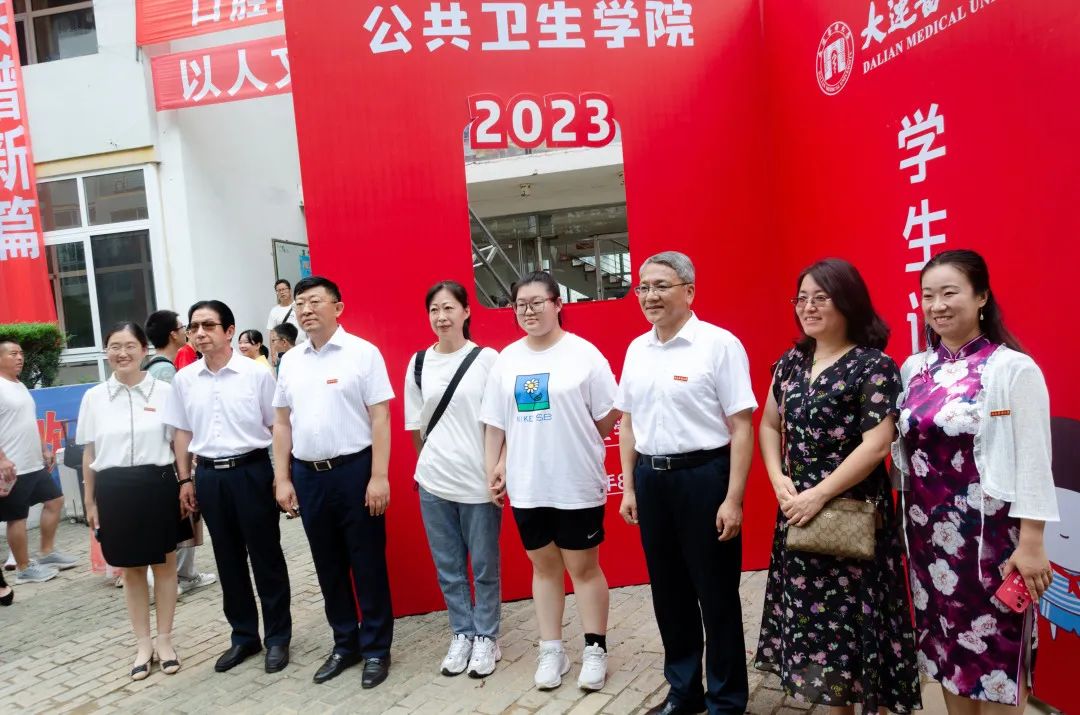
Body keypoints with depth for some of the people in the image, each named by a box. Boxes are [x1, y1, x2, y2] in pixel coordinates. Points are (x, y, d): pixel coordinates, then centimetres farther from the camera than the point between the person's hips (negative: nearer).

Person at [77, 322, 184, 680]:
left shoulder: (165, 391, -4)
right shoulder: (93, 397, 3)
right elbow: (89, 453, 8)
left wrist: (184, 487, 1)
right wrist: (90, 502, 8)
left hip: (158, 485, -2)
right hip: (114, 490, 2)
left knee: (164, 565, 9)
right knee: (131, 569, 13)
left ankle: (164, 639, 25)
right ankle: (143, 643, 26)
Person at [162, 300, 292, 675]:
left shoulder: (257, 373, -7)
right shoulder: (184, 379, 5)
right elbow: (182, 432, 13)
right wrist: (186, 479, 9)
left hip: (252, 470, -4)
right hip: (209, 475, 4)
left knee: (266, 557, 5)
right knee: (228, 559, 13)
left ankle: (278, 637, 19)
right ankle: (243, 636, 28)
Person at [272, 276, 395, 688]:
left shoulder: (362, 353, -6)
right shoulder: (290, 361, 9)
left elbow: (380, 418, -9)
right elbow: (282, 423, 13)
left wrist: (379, 476, -14)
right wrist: (282, 479, 8)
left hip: (354, 470, -5)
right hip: (308, 475, 5)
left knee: (367, 563, 5)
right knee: (328, 565, 15)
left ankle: (376, 648, 20)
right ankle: (344, 643, 31)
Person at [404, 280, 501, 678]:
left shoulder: (487, 359, -6)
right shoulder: (418, 363, 5)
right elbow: (416, 426, 13)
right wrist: (431, 462, 12)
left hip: (478, 480, -3)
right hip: (433, 481, 4)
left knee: (484, 566, 9)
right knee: (448, 567, 13)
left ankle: (486, 638, 25)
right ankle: (462, 635, 30)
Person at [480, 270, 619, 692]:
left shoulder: (583, 353, -7)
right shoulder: (507, 360, 6)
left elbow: (608, 415, -4)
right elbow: (496, 423, 8)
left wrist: (575, 448, 0)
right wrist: (494, 468, 5)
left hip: (577, 483, -4)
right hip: (526, 485, 4)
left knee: (583, 567, 9)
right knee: (544, 566, 15)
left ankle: (595, 650, 25)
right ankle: (551, 651, 28)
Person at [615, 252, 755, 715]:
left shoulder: (719, 343, -10)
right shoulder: (636, 349, 8)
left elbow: (741, 426, -11)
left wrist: (733, 498, -15)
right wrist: (629, 487, 12)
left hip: (703, 477, -5)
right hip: (651, 478, 6)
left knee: (716, 596, 7)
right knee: (669, 593, 16)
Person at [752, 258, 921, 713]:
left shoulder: (874, 366, -10)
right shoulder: (791, 363, 8)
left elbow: (876, 444, -17)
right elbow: (769, 425, 13)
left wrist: (820, 494, -18)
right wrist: (779, 480, -3)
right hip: (798, 511, 6)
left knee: (849, 617, 4)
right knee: (811, 616, 13)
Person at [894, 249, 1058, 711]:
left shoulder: (1014, 369, -11)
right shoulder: (913, 369, 5)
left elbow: (1033, 460, -12)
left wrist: (1031, 543, -13)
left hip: (991, 534, -5)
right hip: (929, 533, 5)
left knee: (995, 655, 7)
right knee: (947, 646, 16)